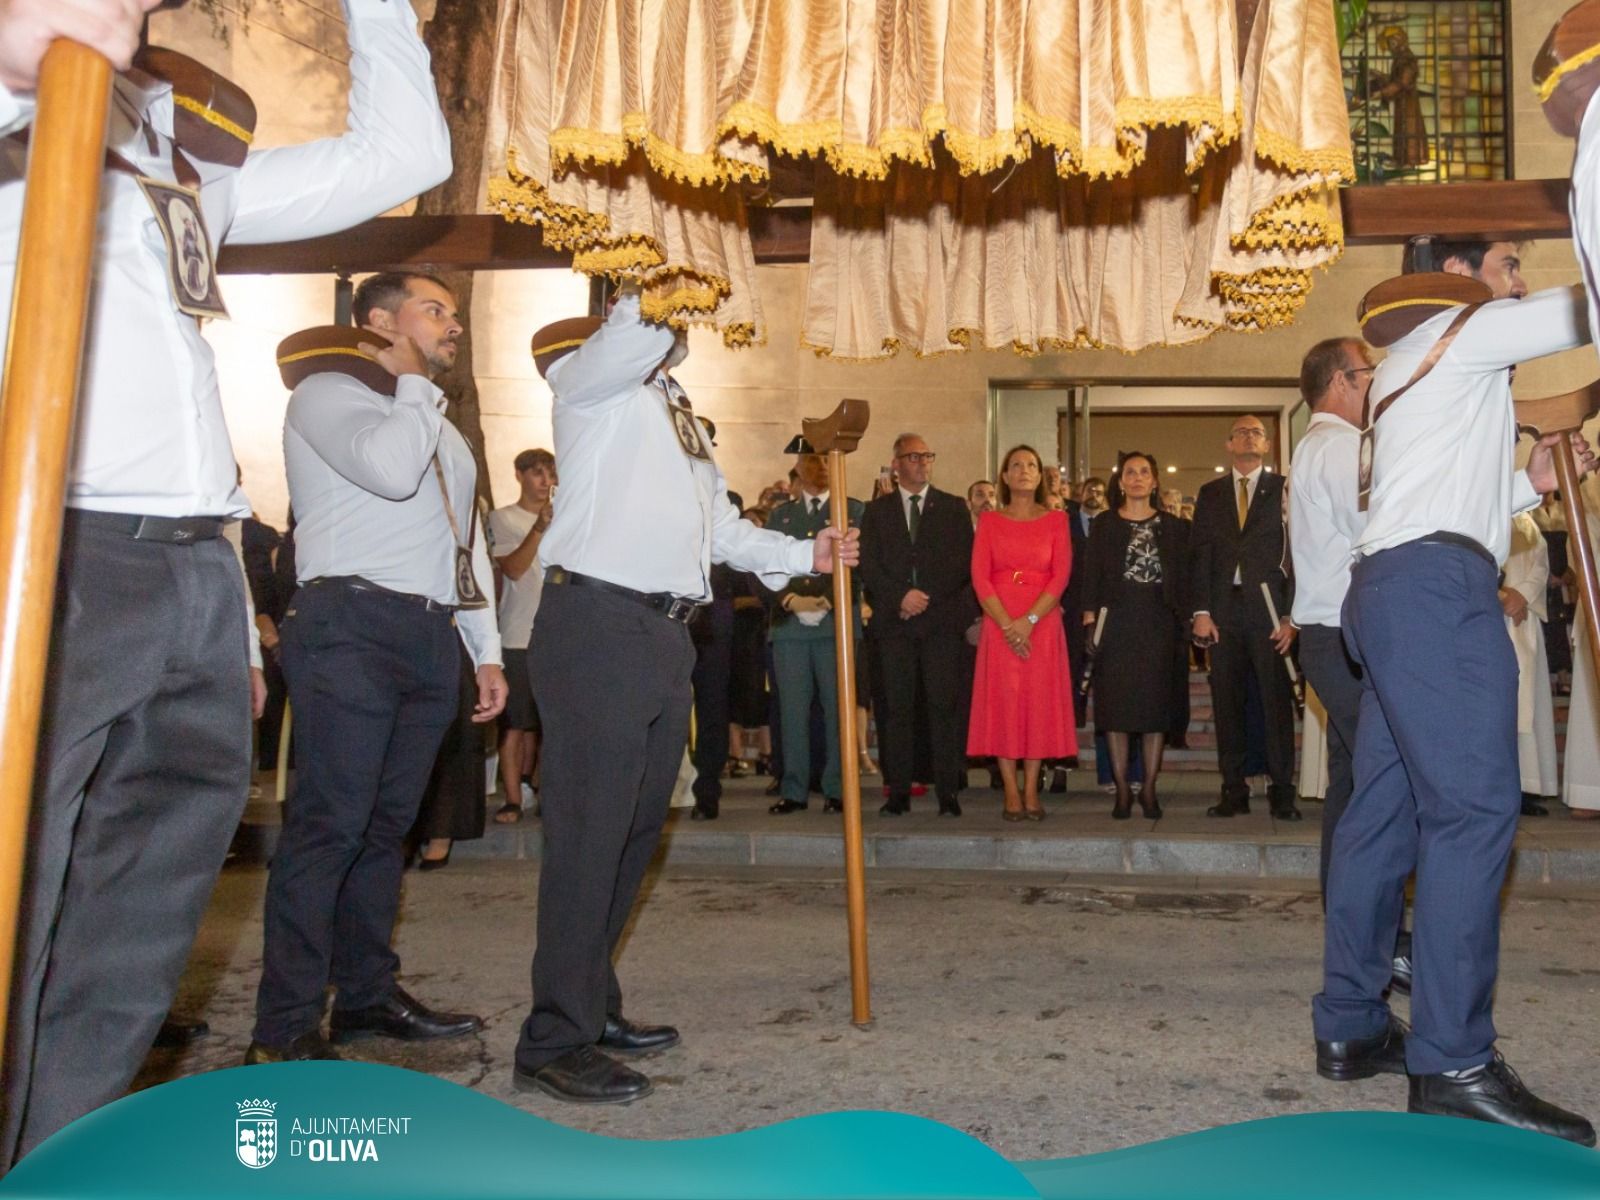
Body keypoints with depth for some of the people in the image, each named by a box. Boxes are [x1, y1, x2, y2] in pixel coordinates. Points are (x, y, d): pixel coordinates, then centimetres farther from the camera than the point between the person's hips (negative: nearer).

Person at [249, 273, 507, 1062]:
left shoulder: (441, 428, 27)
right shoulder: (329, 394, 2)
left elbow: (469, 544, 25)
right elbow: (390, 468, -19)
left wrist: (486, 651, 19)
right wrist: (416, 384, -3)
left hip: (431, 639, 8)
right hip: (353, 626, -8)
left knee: (386, 824, 9)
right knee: (330, 821, -11)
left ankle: (367, 995, 17)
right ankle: (285, 1027, -6)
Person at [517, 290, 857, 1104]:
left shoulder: (678, 418, 27)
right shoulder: (595, 380, 2)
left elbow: (720, 527, 26)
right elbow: (633, 335, -21)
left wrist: (805, 554, 18)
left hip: (665, 638, 9)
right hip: (597, 623, -9)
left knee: (635, 830, 13)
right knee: (589, 831, -11)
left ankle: (592, 1006, 24)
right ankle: (555, 1040, -4)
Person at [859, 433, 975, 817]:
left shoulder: (954, 508, 12)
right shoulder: (877, 510, 13)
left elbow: (965, 565, 6)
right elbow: (868, 566, 5)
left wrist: (927, 601, -4)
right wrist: (901, 596, -9)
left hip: (942, 620, -1)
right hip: (893, 622, 1)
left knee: (943, 705, -5)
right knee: (897, 707, 0)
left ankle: (948, 792, -1)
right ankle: (898, 792, 5)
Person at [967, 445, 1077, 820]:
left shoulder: (1056, 520, 7)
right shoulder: (989, 520, 8)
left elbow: (1060, 576, -2)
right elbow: (979, 577, -1)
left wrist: (1028, 620, -13)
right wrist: (1007, 624, -12)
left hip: (1043, 623, 0)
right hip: (999, 624, 0)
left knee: (1039, 702, 0)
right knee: (1002, 702, -3)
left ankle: (1031, 790, 6)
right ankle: (1011, 791, 2)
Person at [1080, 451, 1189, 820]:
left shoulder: (1173, 526, 9)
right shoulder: (1104, 524, 8)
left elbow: (1183, 578, 6)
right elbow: (1091, 573, 3)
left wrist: (1184, 620, -3)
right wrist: (1090, 618, -6)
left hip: (1159, 621, 1)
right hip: (1116, 620, -1)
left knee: (1157, 704, 1)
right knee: (1116, 704, -2)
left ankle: (1149, 788, 9)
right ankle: (1122, 788, 6)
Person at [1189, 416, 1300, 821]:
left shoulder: (1284, 489, 6)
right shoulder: (1210, 494, 15)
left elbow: (1297, 552, 0)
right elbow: (1199, 554, 9)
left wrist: (1291, 616, -8)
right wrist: (1201, 612, -1)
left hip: (1269, 607, -3)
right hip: (1224, 609, 3)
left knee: (1277, 701, -2)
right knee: (1226, 702, 3)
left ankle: (1282, 792, 4)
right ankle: (1234, 791, 10)